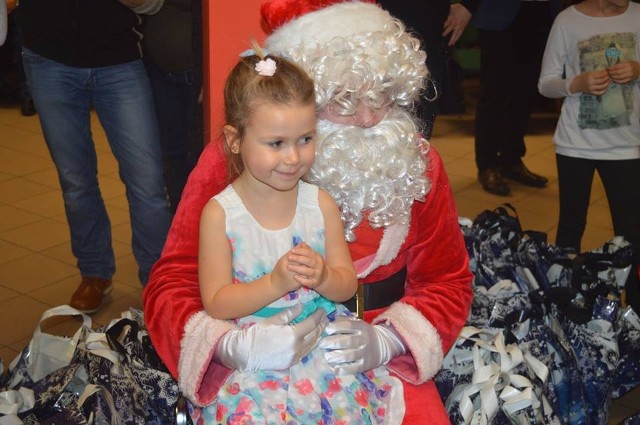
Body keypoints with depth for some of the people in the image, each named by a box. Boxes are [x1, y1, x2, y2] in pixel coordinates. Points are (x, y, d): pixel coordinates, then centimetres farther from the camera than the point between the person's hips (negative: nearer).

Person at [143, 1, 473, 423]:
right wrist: (237, 347, -30)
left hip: (375, 356, 2)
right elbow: (172, 284, -11)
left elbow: (447, 281, 1)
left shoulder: (416, 162, -5)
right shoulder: (231, 164, -13)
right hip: (262, 367, -2)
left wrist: (385, 340, -17)